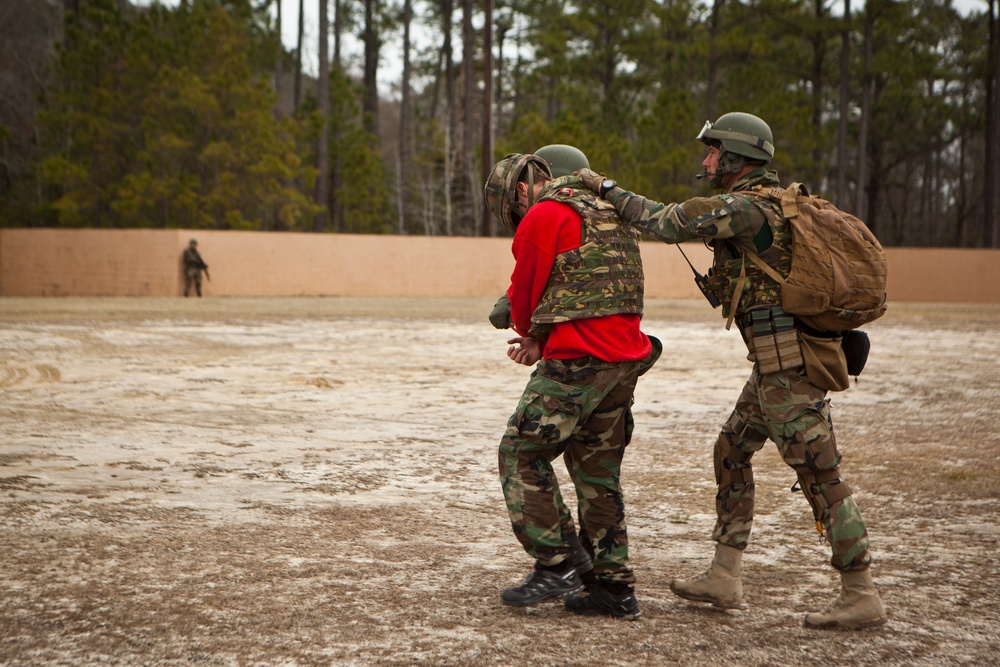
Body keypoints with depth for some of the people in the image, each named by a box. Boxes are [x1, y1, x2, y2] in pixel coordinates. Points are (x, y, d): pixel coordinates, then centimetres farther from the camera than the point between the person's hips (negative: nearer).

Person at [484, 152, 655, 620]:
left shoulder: (544, 216, -7)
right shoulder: (611, 210, 21)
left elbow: (525, 291, 1)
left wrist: (529, 332, 22)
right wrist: (541, 340, 15)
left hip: (579, 361, -9)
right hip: (625, 357, 9)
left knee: (522, 454, 1)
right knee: (599, 470, 13)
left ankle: (555, 565, -2)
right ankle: (614, 586, 13)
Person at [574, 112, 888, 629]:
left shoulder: (747, 207, -15)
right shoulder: (777, 202, 15)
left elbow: (664, 222, -13)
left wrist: (606, 188, -1)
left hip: (788, 363, -10)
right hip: (779, 361, 10)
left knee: (820, 474, -6)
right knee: (731, 453, 16)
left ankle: (861, 597, 0)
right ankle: (723, 578, 21)